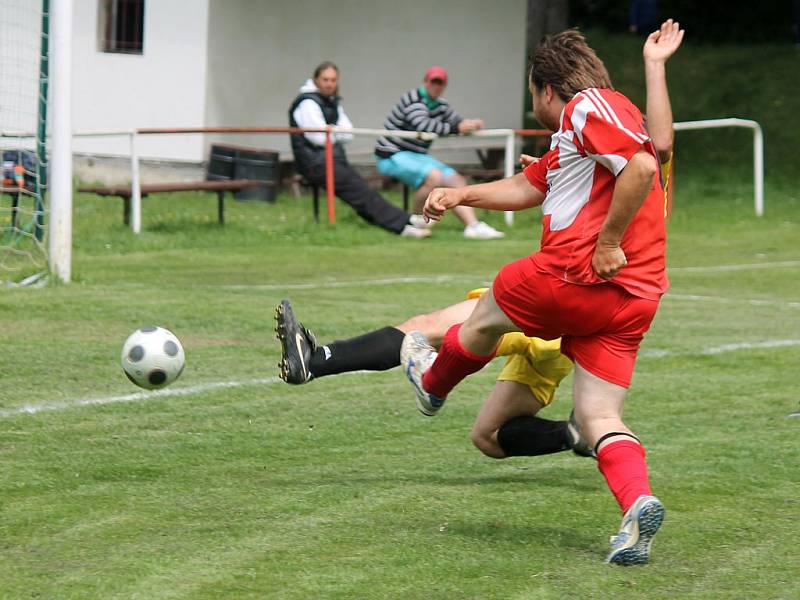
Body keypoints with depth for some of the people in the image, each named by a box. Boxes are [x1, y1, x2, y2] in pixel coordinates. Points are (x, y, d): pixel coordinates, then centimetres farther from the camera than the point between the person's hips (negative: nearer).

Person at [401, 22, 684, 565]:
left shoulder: (589, 107, -6)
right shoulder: (574, 137, 25)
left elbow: (641, 164, -22)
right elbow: (527, 188, 37)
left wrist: (607, 242, -20)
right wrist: (462, 194, 31)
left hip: (574, 275, -9)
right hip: (633, 299, 9)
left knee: (485, 319, 21)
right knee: (600, 419, 2)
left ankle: (432, 383, 47)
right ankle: (638, 502, -21)